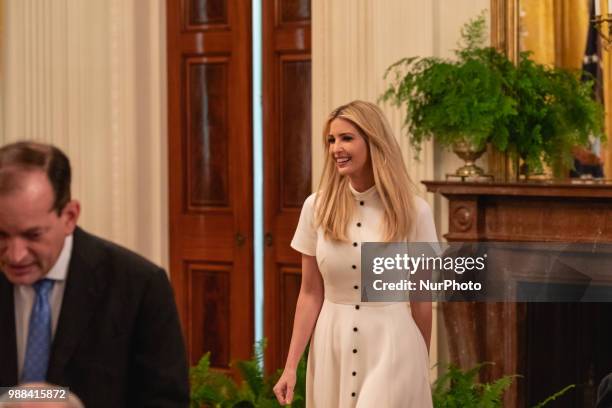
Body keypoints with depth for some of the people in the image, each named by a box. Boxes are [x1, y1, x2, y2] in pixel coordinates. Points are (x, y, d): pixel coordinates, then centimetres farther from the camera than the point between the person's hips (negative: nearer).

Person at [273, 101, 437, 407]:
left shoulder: (413, 211, -6)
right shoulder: (317, 207, 0)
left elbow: (421, 299, 2)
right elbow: (310, 294, 4)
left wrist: (422, 367, 9)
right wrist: (291, 365, -1)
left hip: (391, 348, -3)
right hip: (331, 347, 3)